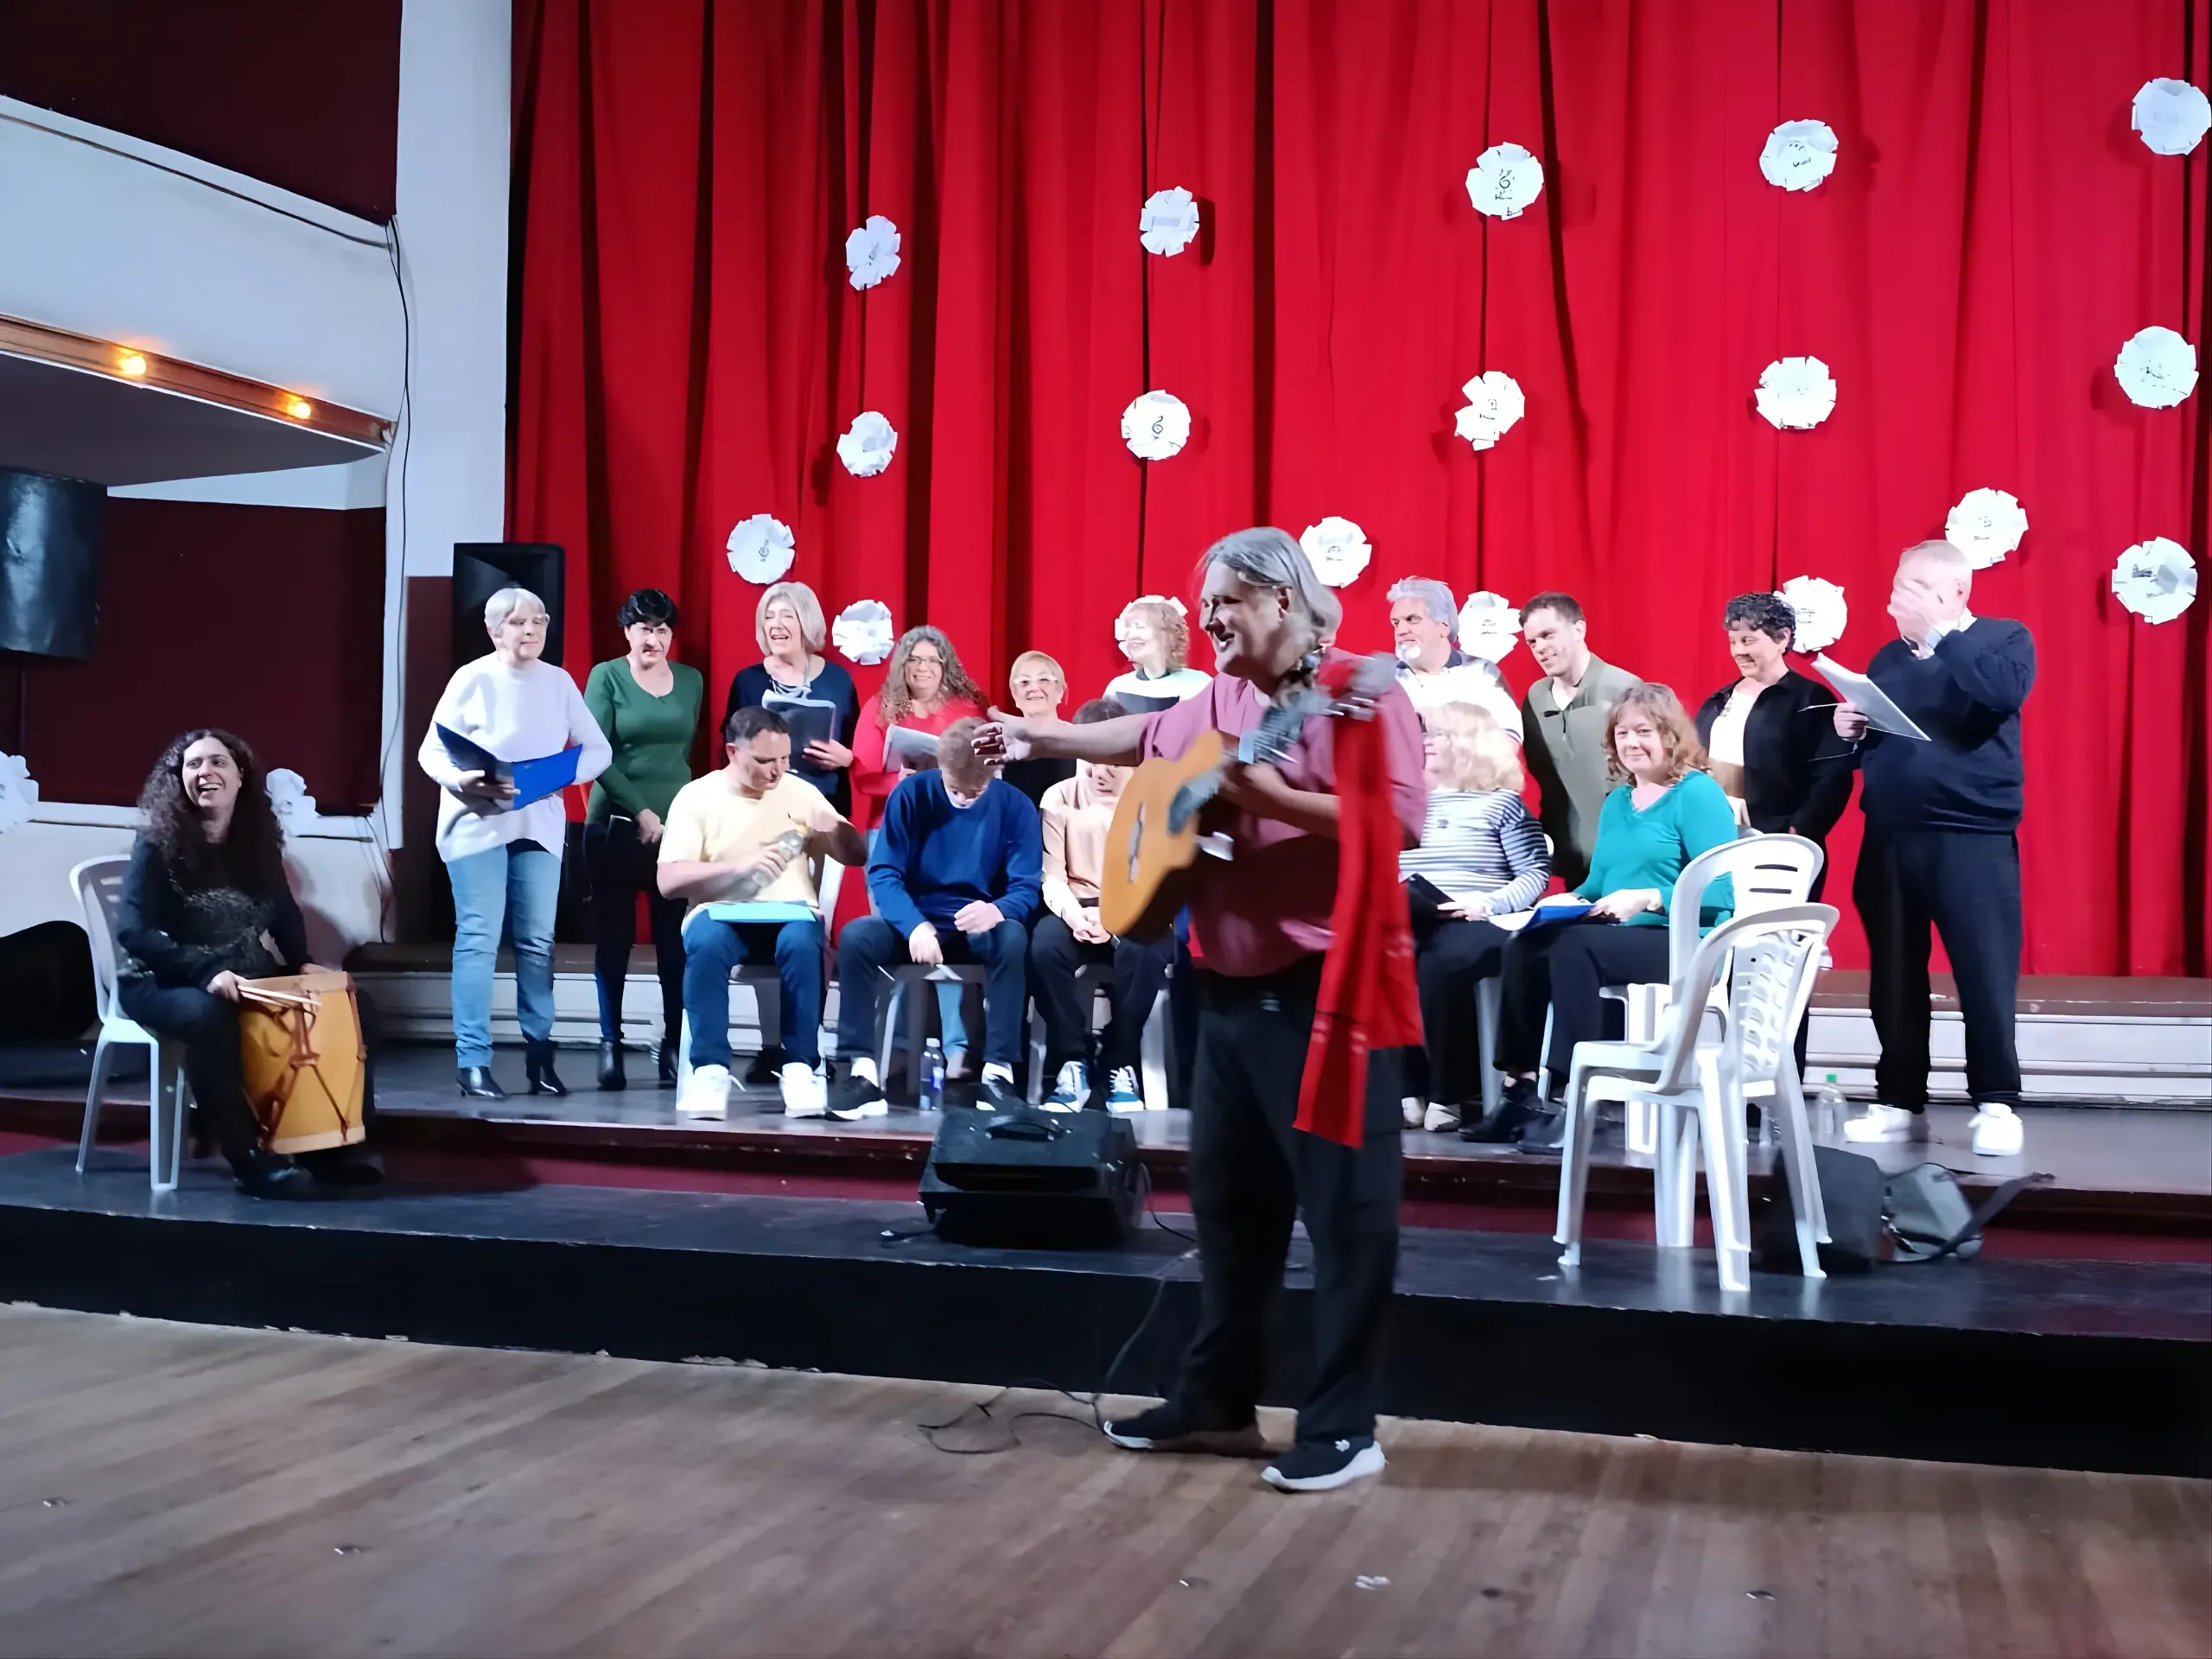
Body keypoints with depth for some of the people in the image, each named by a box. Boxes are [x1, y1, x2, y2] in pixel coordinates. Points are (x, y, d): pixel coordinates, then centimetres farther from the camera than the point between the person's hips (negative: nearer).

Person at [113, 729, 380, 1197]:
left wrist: (301, 964, -7)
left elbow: (284, 914, 13)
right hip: (160, 982, -6)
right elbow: (134, 931, -20)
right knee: (210, 1015, -39)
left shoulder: (257, 842, 4)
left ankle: (339, 1141, -6)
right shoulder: (157, 844, -12)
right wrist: (206, 972, -31)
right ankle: (250, 1157, -32)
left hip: (246, 978, 6)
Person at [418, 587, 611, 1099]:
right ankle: (473, 1062, -3)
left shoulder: (559, 682, 6)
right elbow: (431, 751, -5)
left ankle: (540, 1055, 15)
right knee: (478, 940, -6)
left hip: (539, 826, 4)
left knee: (537, 942, 6)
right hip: (477, 824, -3)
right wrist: (461, 781, -24)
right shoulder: (472, 679, -4)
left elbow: (598, 748, 8)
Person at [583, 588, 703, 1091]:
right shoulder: (606, 677, 0)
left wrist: (681, 810, 6)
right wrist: (640, 811, -12)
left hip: (677, 826, 2)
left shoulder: (691, 681, 10)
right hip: (615, 826, -2)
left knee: (676, 939, -2)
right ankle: (610, 1043, 9)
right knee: (614, 937, 2)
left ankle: (674, 1045, 3)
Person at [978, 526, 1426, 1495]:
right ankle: (1217, 1401, 27)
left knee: (1344, 1204, -2)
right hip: (1233, 988, 9)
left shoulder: (1359, 693, -11)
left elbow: (1403, 819, -21)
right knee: (1228, 1197, 15)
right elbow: (1145, 737, 27)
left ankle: (1344, 1428, 7)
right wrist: (1036, 738, 21)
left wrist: (1273, 798, -23)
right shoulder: (1222, 699, 13)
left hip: (1327, 988, -8)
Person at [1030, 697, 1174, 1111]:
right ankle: (1072, 1062, -18)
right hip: (1077, 907, 1)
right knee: (1044, 945, -33)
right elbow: (1052, 875, -3)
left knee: (1146, 949, -37)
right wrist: (1072, 911, -26)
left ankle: (1119, 1064, -19)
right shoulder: (1059, 798, 4)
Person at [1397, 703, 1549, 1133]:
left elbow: (1536, 874, -1)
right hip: (1409, 918, 4)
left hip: (1473, 923, -4)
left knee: (1439, 963, -38)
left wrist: (1488, 903, -16)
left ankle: (1451, 1093, -25)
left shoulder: (1501, 803, 8)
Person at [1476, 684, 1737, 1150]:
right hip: (1619, 937, 7)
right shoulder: (1616, 802, 18)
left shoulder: (1698, 793, -6)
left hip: (1685, 943, -7)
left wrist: (1647, 899, -24)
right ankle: (1524, 1089, -18)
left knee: (1574, 948, -32)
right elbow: (1596, 883, 22)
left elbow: (1721, 892, -15)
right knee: (1524, 948, -19)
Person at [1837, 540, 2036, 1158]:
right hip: (1889, 840, 5)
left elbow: (2003, 692, -20)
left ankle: (1997, 1106, 4)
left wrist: (1938, 633, -18)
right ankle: (1900, 1103, 15)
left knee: (1985, 975, -5)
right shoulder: (1889, 657, 16)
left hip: (1974, 839, -5)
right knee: (1894, 979, 7)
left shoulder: (2004, 640, 3)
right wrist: (1850, 731, 0)